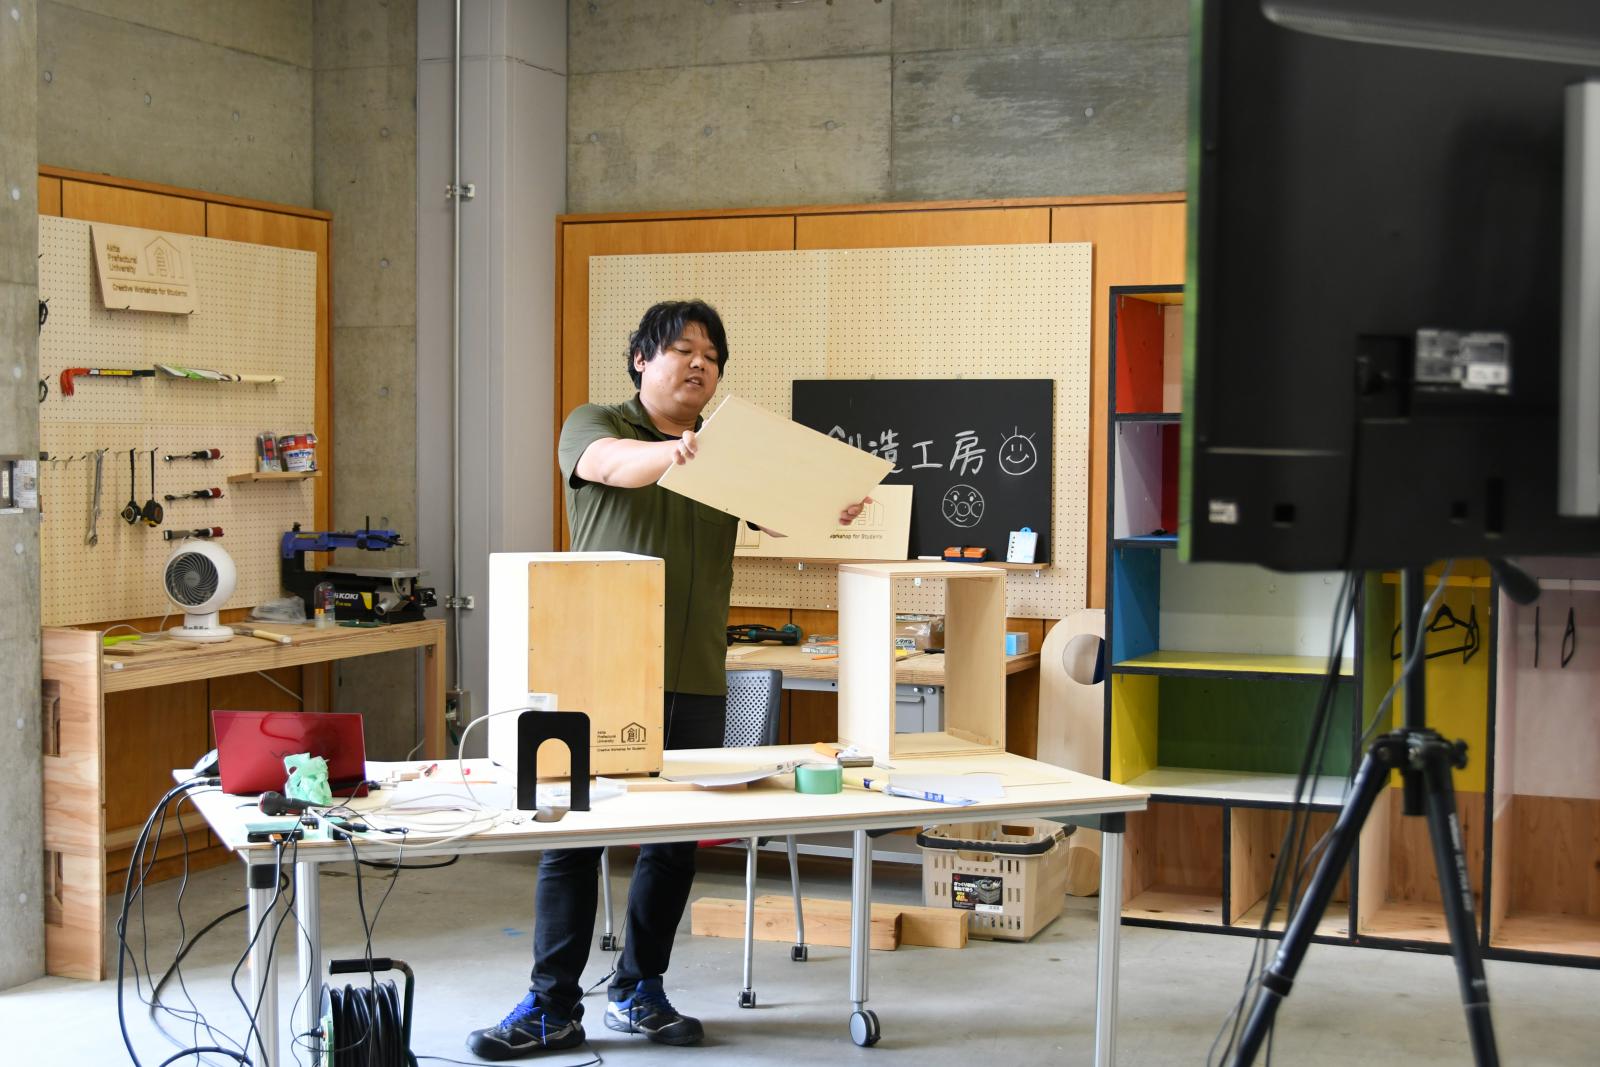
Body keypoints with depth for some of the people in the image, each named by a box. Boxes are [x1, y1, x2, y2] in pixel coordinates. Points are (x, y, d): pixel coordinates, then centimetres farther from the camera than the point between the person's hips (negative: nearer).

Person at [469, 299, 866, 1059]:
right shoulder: (595, 426, 2)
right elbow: (614, 463, -21)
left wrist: (830, 515, -23)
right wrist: (673, 452, -43)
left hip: (695, 682, 4)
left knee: (675, 843, 9)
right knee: (573, 837, -1)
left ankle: (638, 992, 24)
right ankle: (553, 1008, 7)